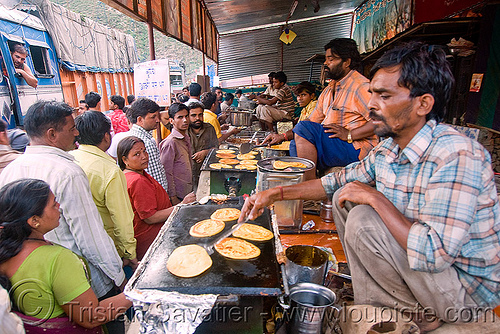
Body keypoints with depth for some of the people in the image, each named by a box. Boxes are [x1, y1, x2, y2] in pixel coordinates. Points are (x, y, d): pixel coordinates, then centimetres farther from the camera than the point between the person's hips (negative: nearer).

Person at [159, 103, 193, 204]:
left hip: (189, 192, 8)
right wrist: (173, 198, -15)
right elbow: (166, 174, -17)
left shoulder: (186, 138, 8)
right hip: (178, 196, -8)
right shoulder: (170, 143, -18)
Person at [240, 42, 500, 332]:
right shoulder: (388, 149, -5)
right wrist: (277, 193, -3)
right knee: (345, 198, 0)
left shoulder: (457, 156, -30)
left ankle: (414, 311, 1)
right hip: (424, 260, 7)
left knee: (364, 221, -26)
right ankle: (373, 291, 11)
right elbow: (339, 181, 6)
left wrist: (377, 198, -25)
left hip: (468, 287, -7)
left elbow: (433, 254, -36)